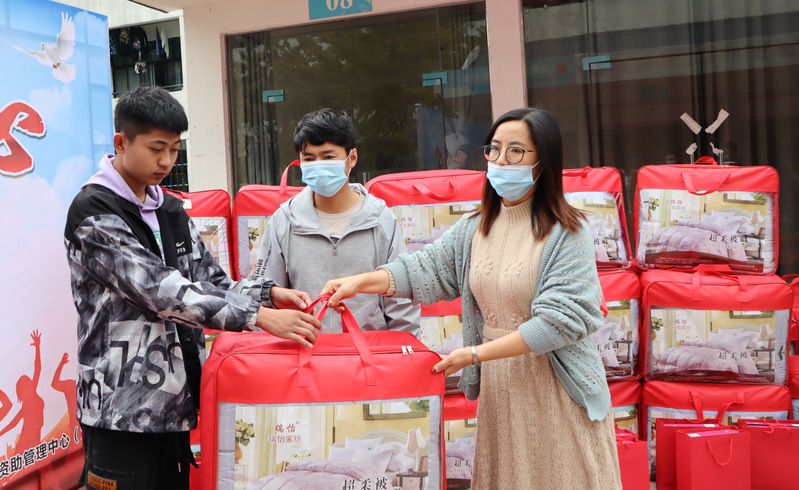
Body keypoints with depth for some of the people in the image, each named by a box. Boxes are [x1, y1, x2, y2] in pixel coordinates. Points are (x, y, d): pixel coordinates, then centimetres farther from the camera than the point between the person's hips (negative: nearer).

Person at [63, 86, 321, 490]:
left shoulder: (170, 209, 11)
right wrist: (259, 315, -28)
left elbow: (209, 281, 9)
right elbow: (161, 290, -24)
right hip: (121, 408, -7)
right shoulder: (93, 213, -13)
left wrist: (268, 293, -11)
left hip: (175, 402, 7)